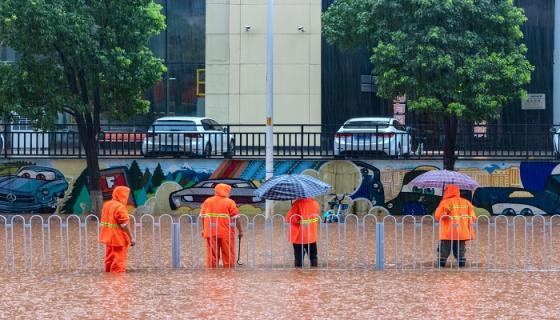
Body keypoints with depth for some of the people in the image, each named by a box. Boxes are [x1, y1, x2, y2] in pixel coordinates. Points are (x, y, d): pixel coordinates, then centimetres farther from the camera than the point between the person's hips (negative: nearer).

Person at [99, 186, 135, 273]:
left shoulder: (106, 205, 9)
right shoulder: (120, 207, -17)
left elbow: (102, 223, 15)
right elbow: (125, 225, -21)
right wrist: (131, 237, -17)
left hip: (109, 239, 8)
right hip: (119, 239, -8)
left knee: (109, 261, 16)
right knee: (119, 262, -4)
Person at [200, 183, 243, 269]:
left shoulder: (207, 201, 7)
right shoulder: (230, 202, -4)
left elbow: (202, 216, 8)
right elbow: (235, 218, -6)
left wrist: (203, 229, 17)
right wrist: (240, 230, 1)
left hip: (210, 232, 3)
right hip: (226, 233, -3)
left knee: (212, 254, 7)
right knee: (228, 254, 5)